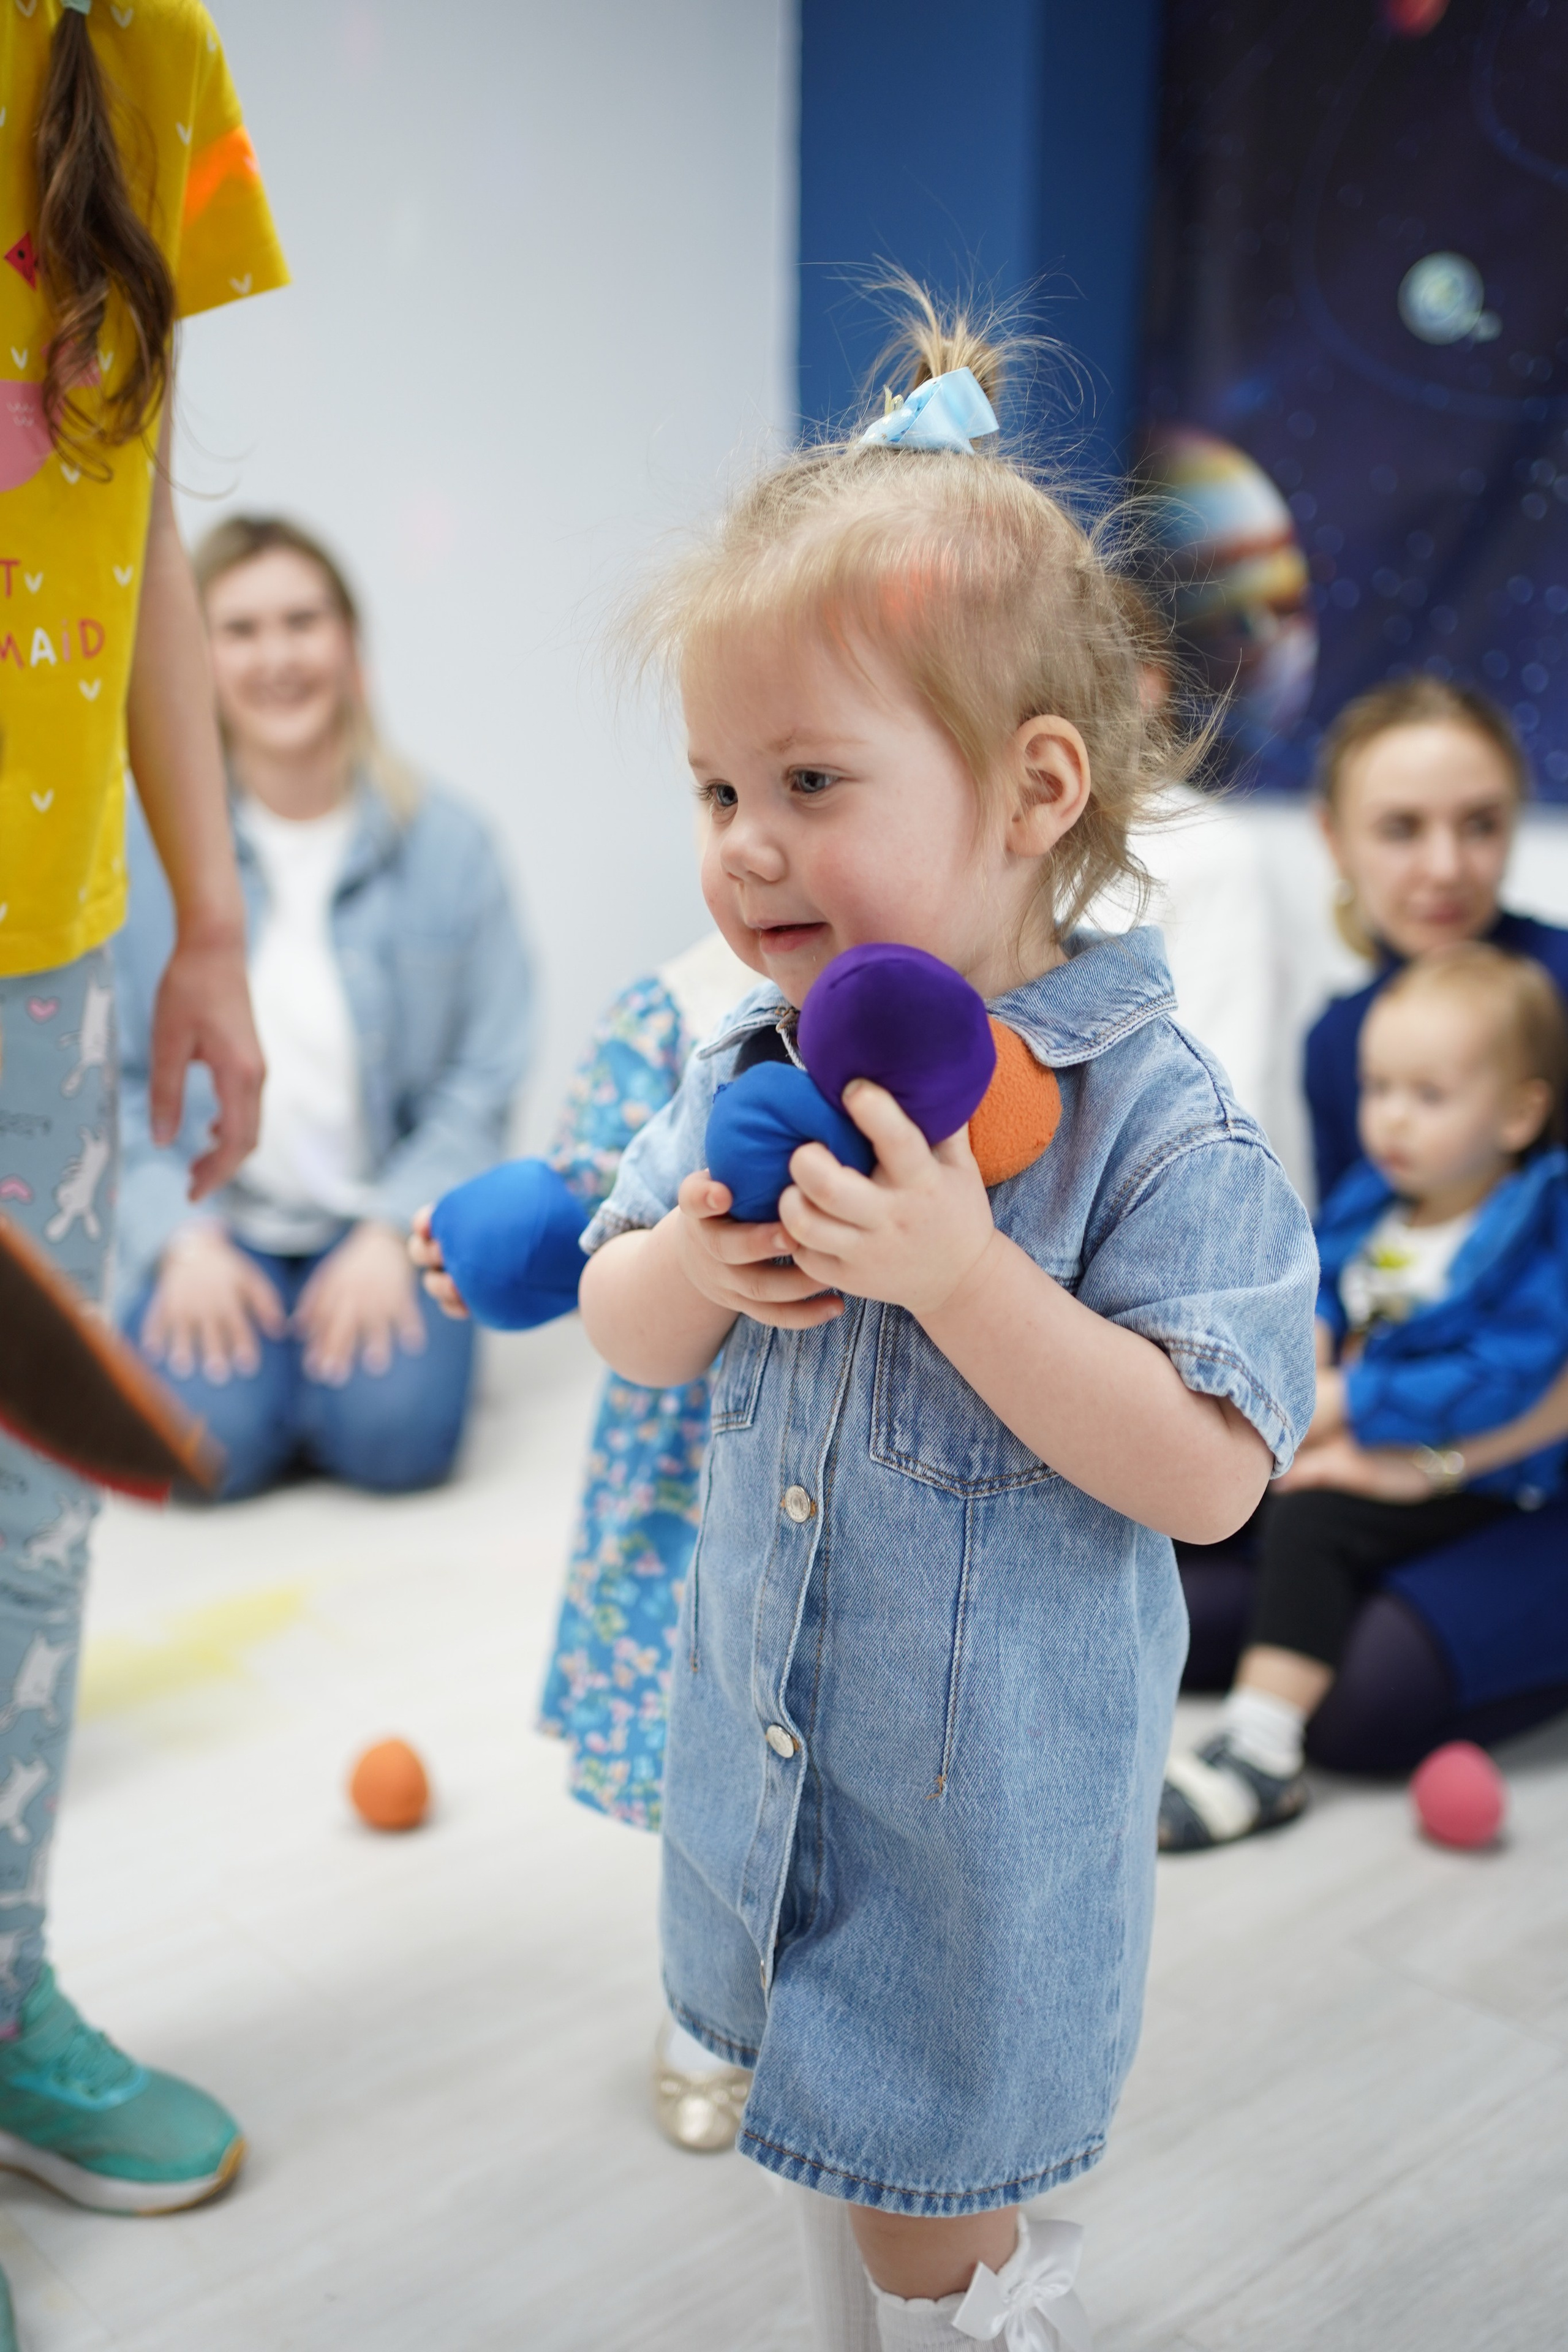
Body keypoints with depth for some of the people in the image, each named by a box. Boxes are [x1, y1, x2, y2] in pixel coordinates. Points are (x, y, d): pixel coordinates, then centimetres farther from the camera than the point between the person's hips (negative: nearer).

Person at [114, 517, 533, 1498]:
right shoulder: (143, 841, -2)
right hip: (214, 1220, 0)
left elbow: (485, 1076, -2)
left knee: (395, 1433, -24)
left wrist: (392, 1234, -13)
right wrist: (181, 1239, -12)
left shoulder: (446, 841, -2)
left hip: (388, 1213, 0)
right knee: (210, 1440, -23)